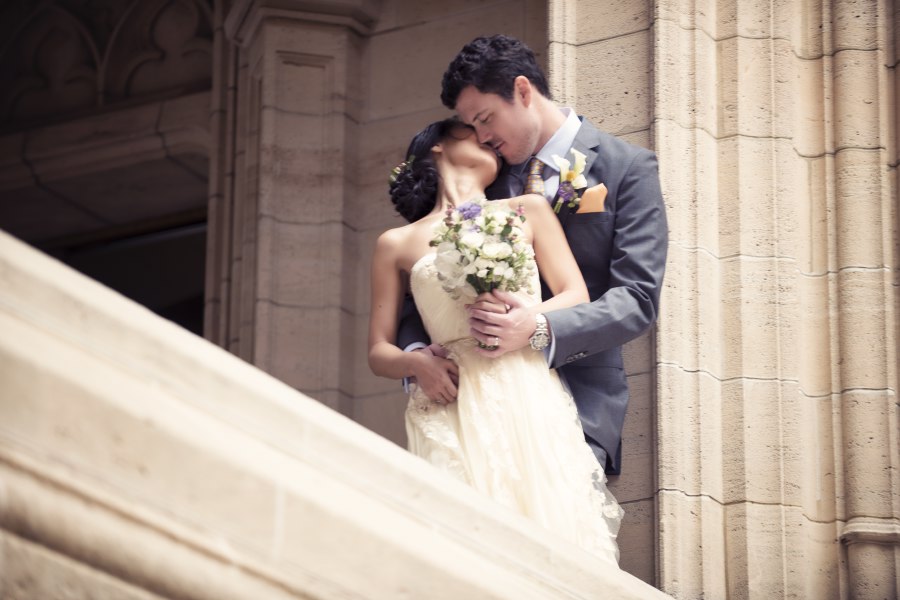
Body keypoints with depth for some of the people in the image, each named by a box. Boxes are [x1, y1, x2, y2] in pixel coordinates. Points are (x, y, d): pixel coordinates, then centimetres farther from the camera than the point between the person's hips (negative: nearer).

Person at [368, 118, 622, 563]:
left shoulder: (527, 212, 19)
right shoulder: (396, 245, 16)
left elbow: (577, 298, 10)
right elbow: (379, 351, 13)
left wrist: (529, 315, -11)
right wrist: (418, 363, -10)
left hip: (531, 402, 1)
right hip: (454, 410, -1)